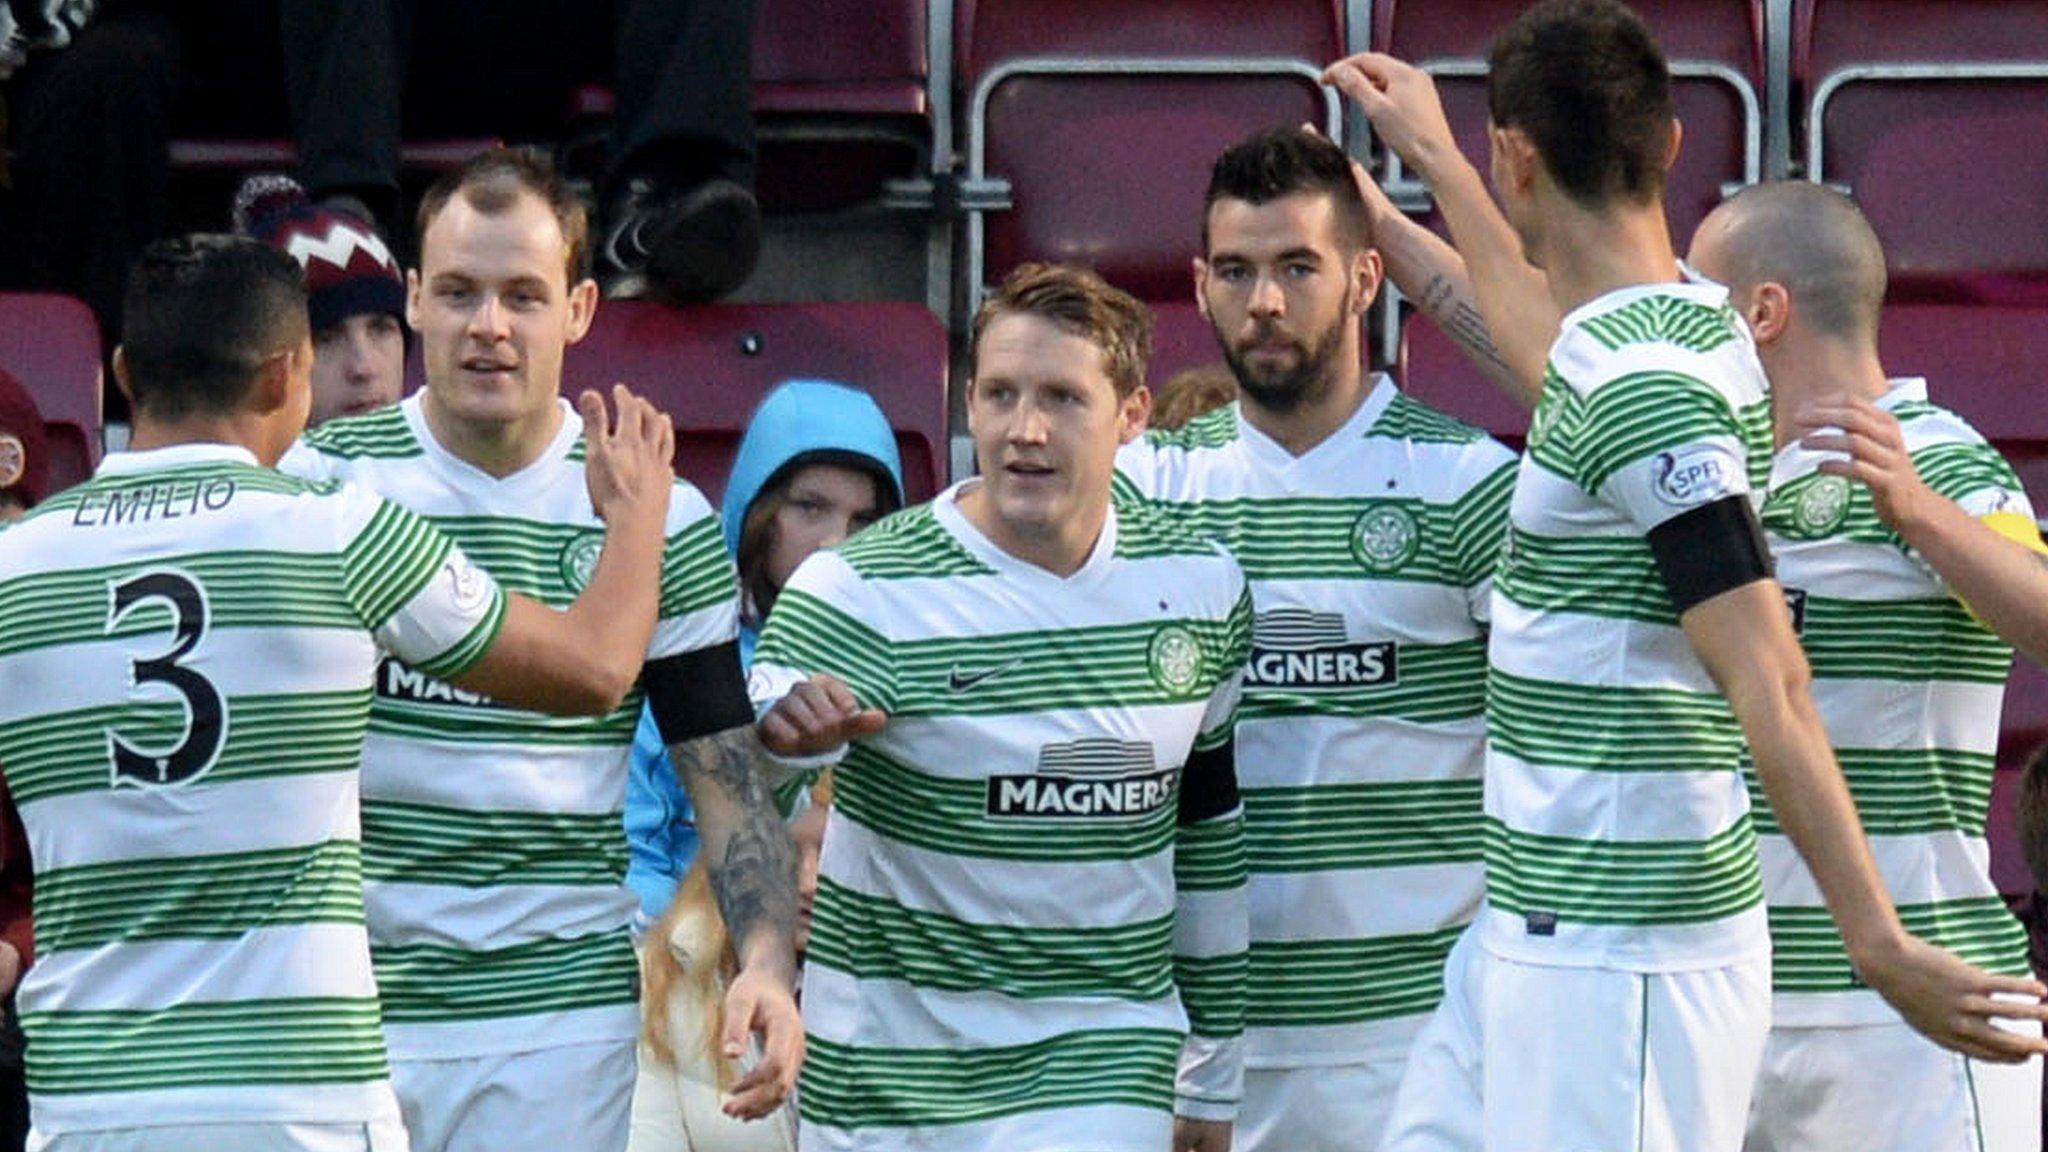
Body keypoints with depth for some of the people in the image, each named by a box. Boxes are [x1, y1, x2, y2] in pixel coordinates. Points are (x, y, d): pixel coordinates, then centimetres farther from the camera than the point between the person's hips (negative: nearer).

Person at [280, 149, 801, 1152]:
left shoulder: (658, 518, 4)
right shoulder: (322, 482, 2)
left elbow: (725, 769, 6)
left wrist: (766, 964, -10)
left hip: (563, 1009, 0)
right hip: (343, 996, 0)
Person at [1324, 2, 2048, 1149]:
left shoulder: (1645, 388, -19)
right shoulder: (1686, 323, 10)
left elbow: (1771, 687, -25)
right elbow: (1553, 340, 38)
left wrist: (1877, 939, -30)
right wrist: (1432, 161, 52)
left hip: (1622, 957, -10)